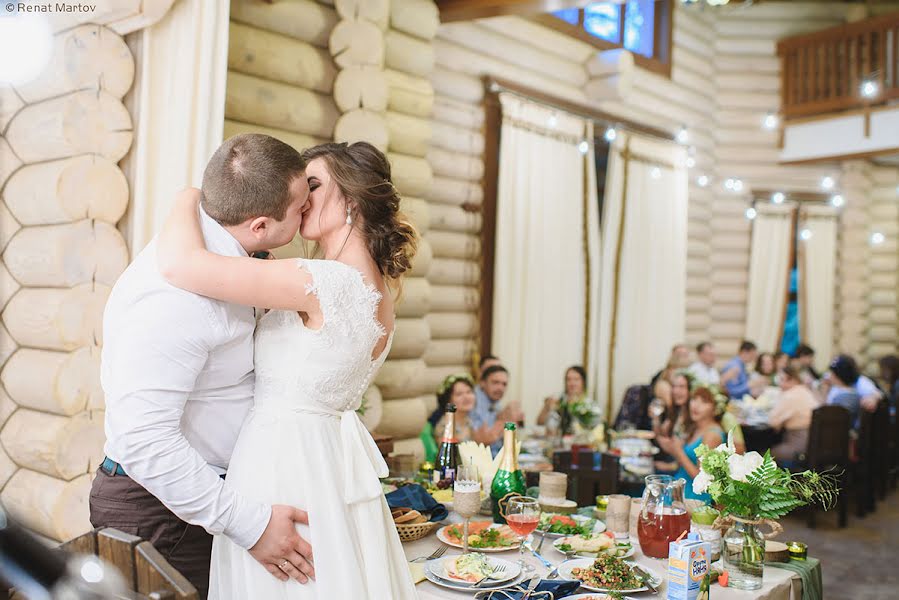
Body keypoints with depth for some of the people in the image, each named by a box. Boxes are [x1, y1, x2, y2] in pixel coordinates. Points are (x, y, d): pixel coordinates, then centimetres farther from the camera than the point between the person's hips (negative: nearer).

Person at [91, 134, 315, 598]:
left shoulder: (220, 254, 1)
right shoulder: (174, 294, -29)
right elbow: (144, 438, -30)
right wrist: (248, 522, -27)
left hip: (209, 491, 9)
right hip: (160, 510, -9)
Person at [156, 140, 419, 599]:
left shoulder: (330, 282, -22)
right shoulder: (378, 288, 6)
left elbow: (180, 264, -26)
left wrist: (187, 200, -7)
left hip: (286, 458, -8)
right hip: (332, 458, 9)